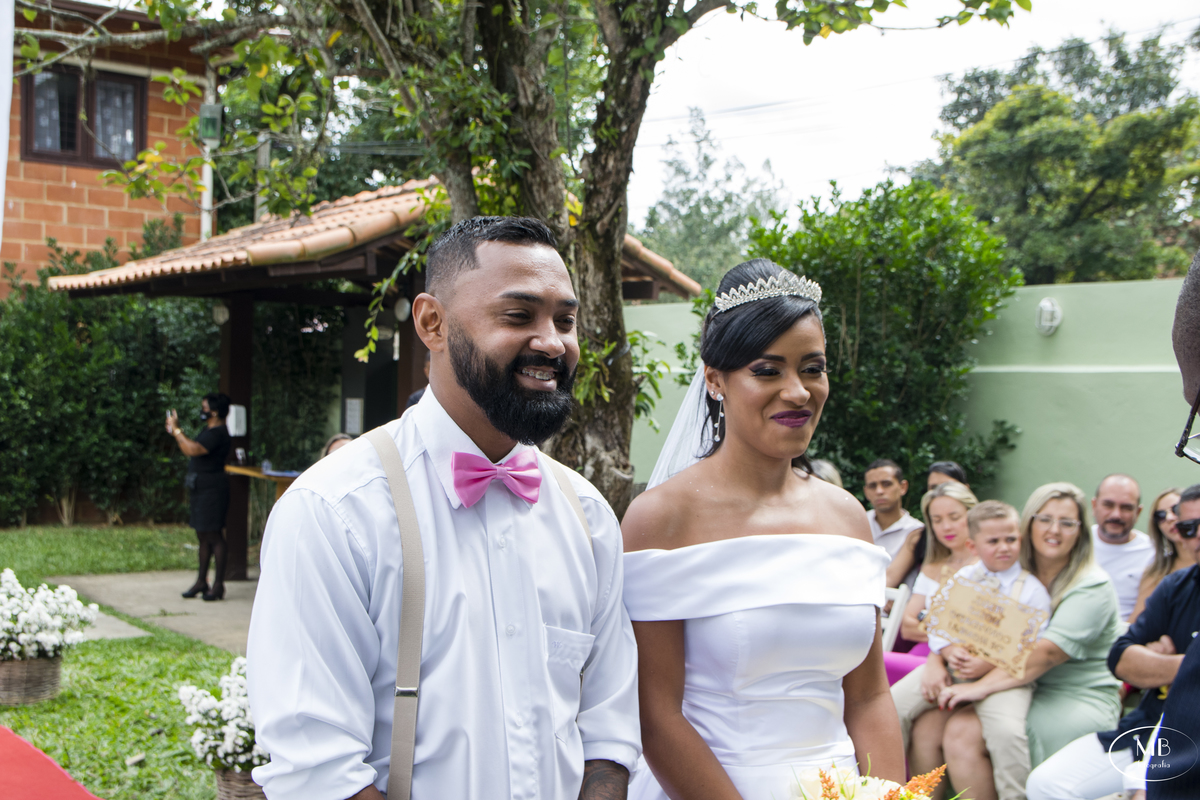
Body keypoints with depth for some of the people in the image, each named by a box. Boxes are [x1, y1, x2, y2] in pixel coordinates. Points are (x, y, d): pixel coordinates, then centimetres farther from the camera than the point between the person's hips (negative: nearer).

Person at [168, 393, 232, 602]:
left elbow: (193, 449, -28)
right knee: (203, 537, 14)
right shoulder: (207, 430, 16)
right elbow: (190, 450, 21)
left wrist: (176, 430, -18)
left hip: (212, 489, -10)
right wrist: (175, 431, 14)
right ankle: (201, 581, 21)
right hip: (200, 488, 10)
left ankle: (218, 584, -1)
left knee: (214, 536, -6)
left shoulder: (218, 433, -17)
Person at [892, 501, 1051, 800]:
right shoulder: (962, 578, 13)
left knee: (1006, 730, -32)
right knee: (894, 702, -8)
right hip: (952, 663, 4)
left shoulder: (1032, 589, 1)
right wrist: (947, 651, -16)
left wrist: (989, 665, -22)